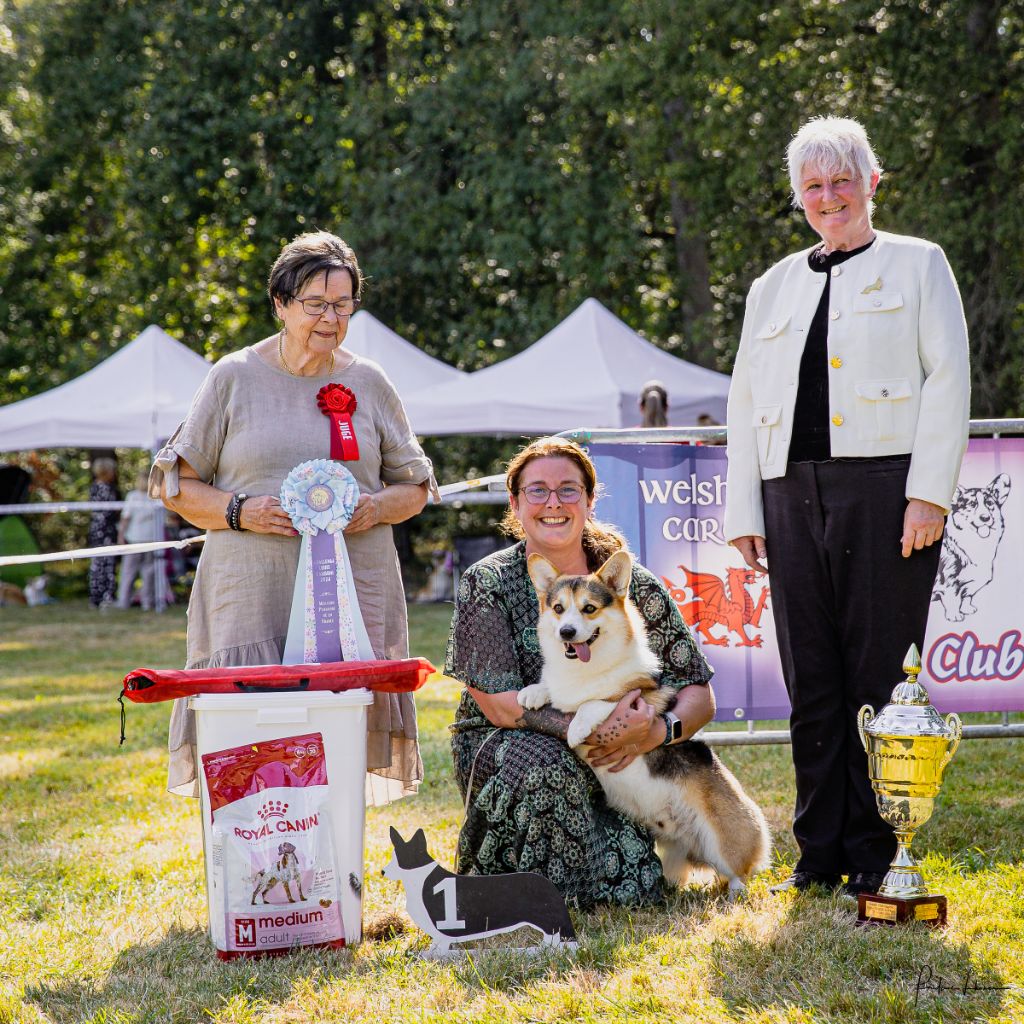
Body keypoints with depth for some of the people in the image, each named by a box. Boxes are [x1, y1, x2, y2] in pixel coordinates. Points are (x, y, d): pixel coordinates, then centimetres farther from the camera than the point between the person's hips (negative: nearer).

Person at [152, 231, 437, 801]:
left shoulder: (370, 384, 13)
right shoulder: (234, 378, 7)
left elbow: (415, 486, 18)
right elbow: (176, 485, 9)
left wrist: (376, 508, -4)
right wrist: (240, 512, -9)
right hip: (254, 595, -2)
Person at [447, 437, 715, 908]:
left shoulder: (633, 586, -2)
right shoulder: (487, 583, -7)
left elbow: (698, 694, -2)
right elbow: (499, 704, -15)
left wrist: (657, 730, -25)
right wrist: (592, 730, -27)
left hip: (608, 763, 2)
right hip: (498, 747, -1)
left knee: (627, 888, -22)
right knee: (543, 762, -37)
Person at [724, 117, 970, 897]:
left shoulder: (918, 264, 9)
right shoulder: (774, 286, 22)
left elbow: (948, 379, 0)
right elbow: (746, 401, 20)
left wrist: (928, 492, -11)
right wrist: (742, 513, 10)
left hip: (882, 485, -4)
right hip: (793, 494, 4)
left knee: (879, 672, -4)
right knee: (812, 678, 4)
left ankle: (875, 854, 3)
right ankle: (821, 852, 11)